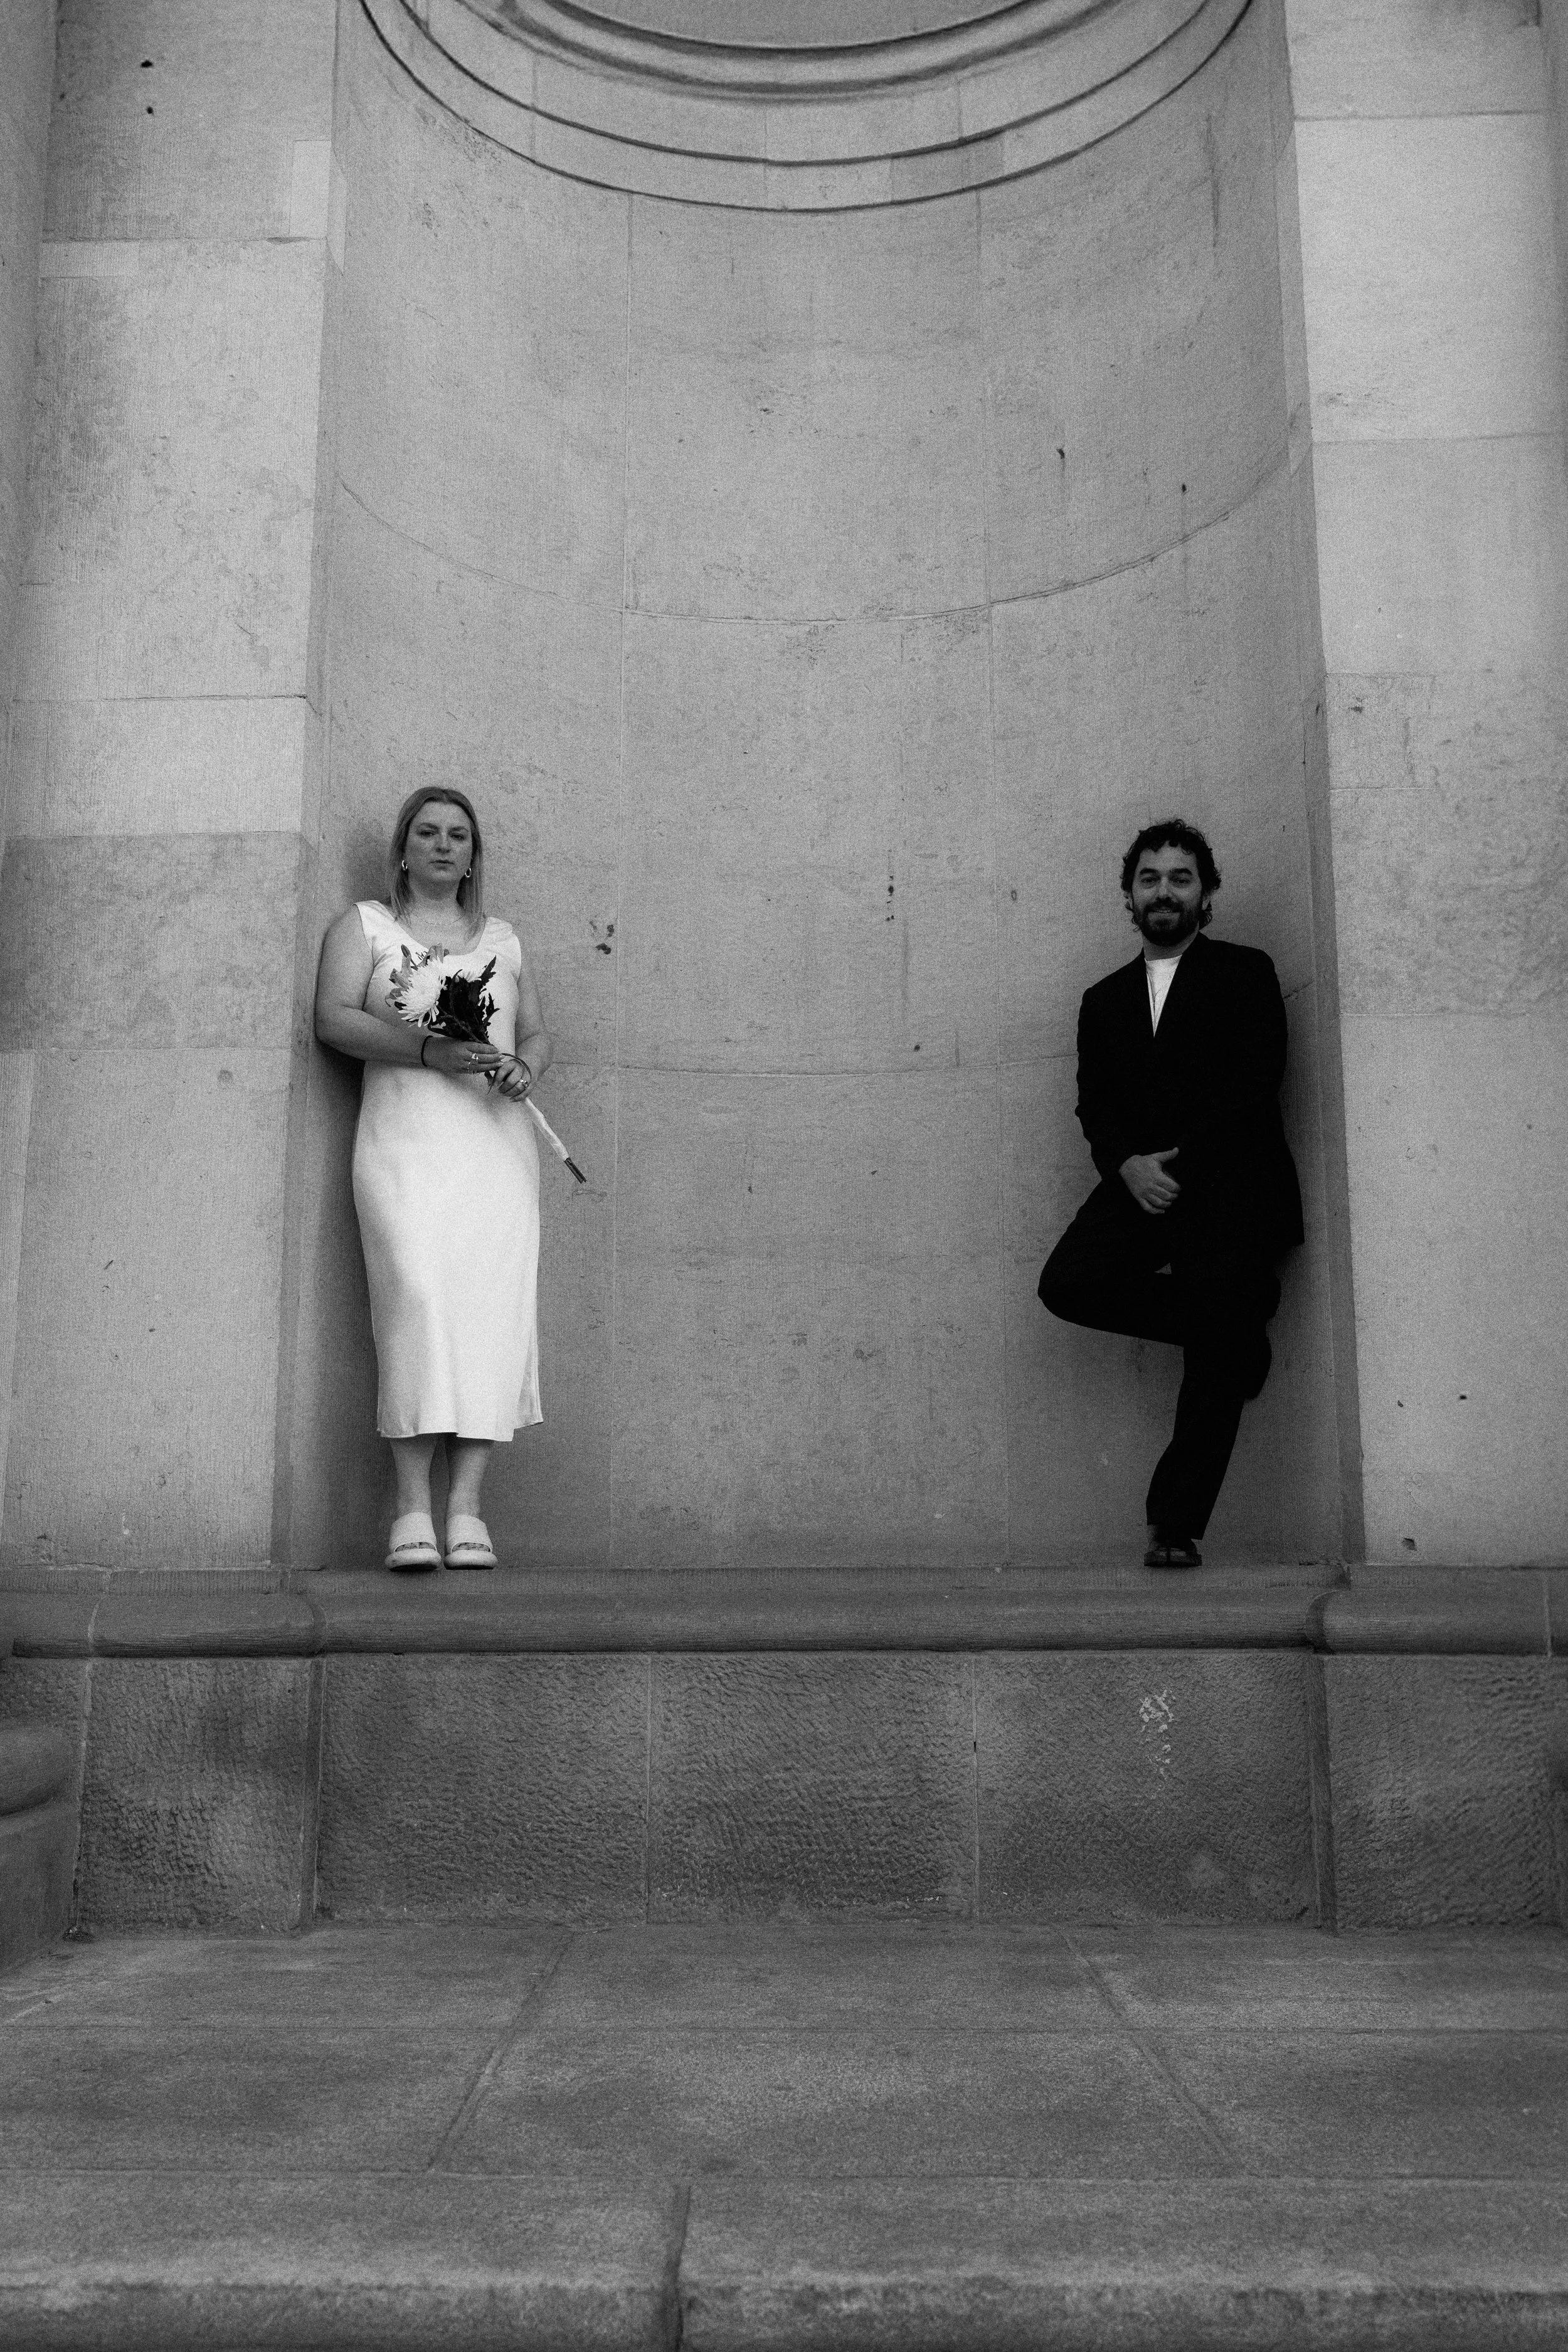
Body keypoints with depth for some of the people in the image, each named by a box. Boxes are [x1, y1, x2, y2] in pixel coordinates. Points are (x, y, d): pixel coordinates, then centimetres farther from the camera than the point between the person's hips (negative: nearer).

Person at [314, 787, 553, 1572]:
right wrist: (429, 1049, -13)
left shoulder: (502, 940, 25)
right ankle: (412, 1512, -19)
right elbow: (333, 1018, 0)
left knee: (494, 1309, -10)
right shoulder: (363, 926, 14)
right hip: (405, 1136, -3)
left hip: (495, 1141, 3)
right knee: (417, 1298, -20)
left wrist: (525, 1066, -2)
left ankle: (465, 1509, -9)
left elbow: (538, 1032, 22)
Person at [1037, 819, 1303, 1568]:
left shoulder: (1244, 974, 9)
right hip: (1140, 1183, 4)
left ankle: (1176, 1525, -2)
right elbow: (1095, 1106, 10)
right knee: (1068, 1283, -20)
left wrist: (1178, 1162, -12)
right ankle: (1235, 1320, 2)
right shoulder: (1105, 999, 21)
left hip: (1228, 1185, -4)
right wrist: (1127, 1164, -11)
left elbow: (1254, 1088, -3)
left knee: (1217, 1356, -11)